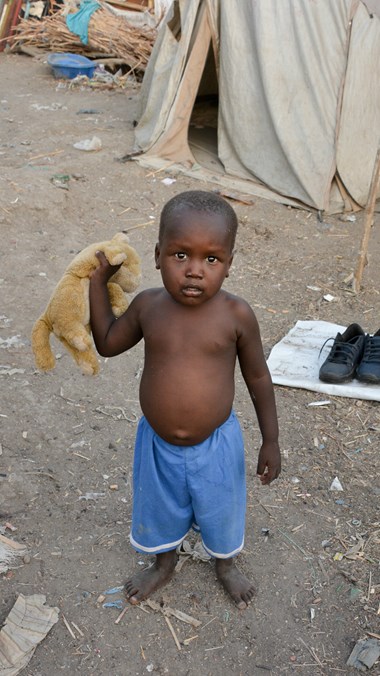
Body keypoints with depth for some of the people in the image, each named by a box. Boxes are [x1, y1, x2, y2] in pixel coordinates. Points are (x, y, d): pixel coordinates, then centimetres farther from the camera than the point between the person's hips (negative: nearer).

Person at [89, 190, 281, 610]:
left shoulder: (236, 315, -19)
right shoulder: (148, 306, -13)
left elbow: (257, 377, -6)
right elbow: (107, 344, 5)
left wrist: (270, 441, -3)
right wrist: (98, 283, -2)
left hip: (215, 444, -2)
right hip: (157, 443, 2)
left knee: (220, 512, 23)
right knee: (160, 511, 26)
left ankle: (225, 564, 56)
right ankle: (164, 564, 58)